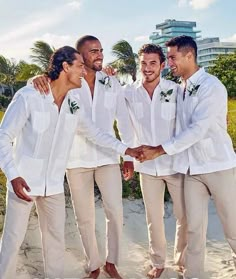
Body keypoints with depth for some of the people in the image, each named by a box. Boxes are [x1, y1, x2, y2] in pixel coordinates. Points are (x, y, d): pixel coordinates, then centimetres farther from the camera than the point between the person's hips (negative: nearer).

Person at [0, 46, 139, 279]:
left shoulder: (73, 105, 2)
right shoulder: (28, 97, -16)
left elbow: (93, 132, 15)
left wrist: (125, 149, 12)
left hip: (54, 184, 5)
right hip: (23, 181, -5)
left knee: (56, 238, 12)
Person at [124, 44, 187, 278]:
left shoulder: (176, 90, -9)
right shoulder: (128, 93, -5)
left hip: (176, 163, -1)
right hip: (147, 165, 1)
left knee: (185, 216, 8)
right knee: (154, 217, 12)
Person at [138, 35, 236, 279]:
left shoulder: (211, 86, -11)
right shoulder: (179, 90, 9)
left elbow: (197, 129, -19)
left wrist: (158, 150, -16)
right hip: (191, 168, 5)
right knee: (194, 227, 7)